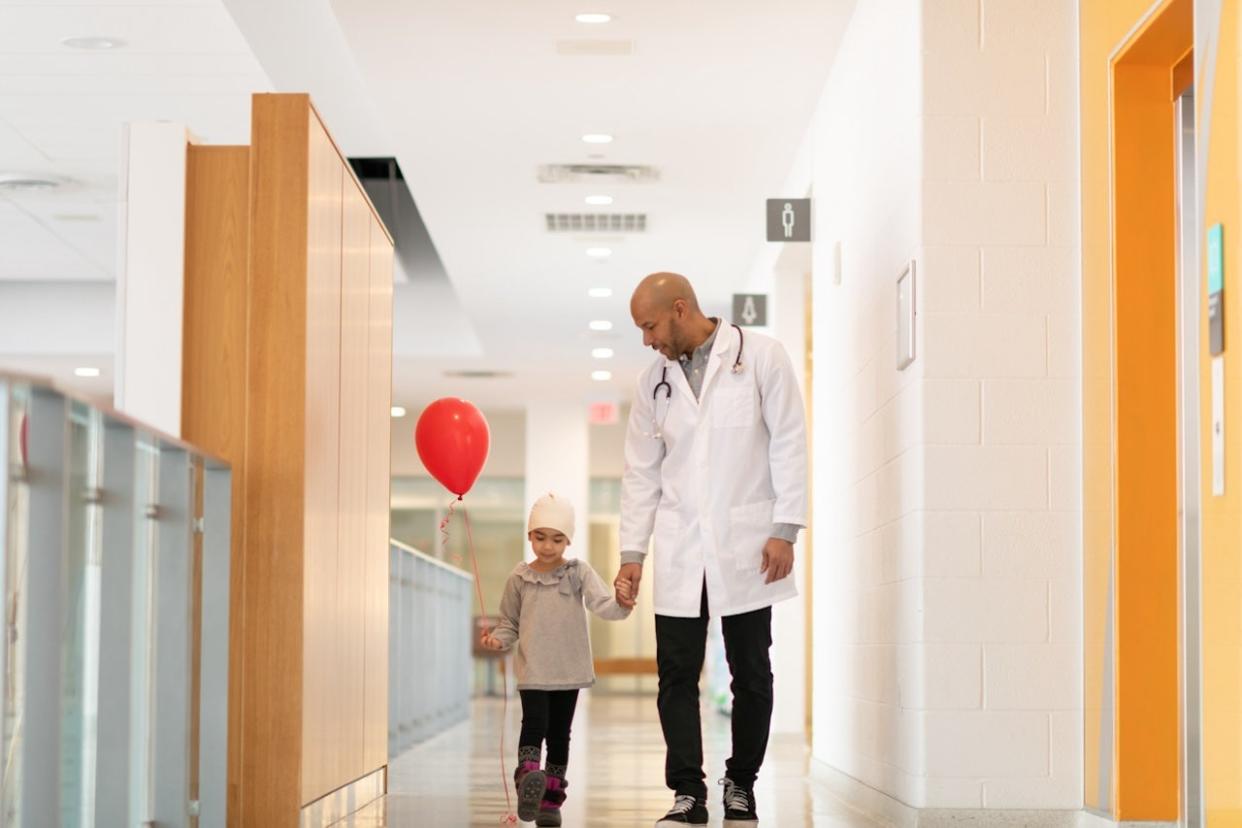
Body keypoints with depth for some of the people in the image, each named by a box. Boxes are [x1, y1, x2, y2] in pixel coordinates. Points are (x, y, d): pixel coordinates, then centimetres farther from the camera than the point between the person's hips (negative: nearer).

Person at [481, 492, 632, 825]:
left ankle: (551, 799, 17)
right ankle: (528, 778, -35)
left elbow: (602, 605, -16)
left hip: (569, 670, 1)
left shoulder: (579, 573, -3)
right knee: (535, 724, -22)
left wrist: (621, 605, -37)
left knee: (559, 734, 8)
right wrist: (498, 639, -12)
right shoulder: (520, 578, 0)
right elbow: (509, 623, 9)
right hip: (533, 670, -1)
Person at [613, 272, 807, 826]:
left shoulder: (760, 356, -1)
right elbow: (641, 474, 12)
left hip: (745, 548, -3)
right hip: (679, 554, 3)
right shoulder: (654, 382, 10)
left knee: (752, 675, 4)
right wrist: (631, 555, 8)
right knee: (676, 675, -3)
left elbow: (788, 443, -3)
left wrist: (785, 531, -9)